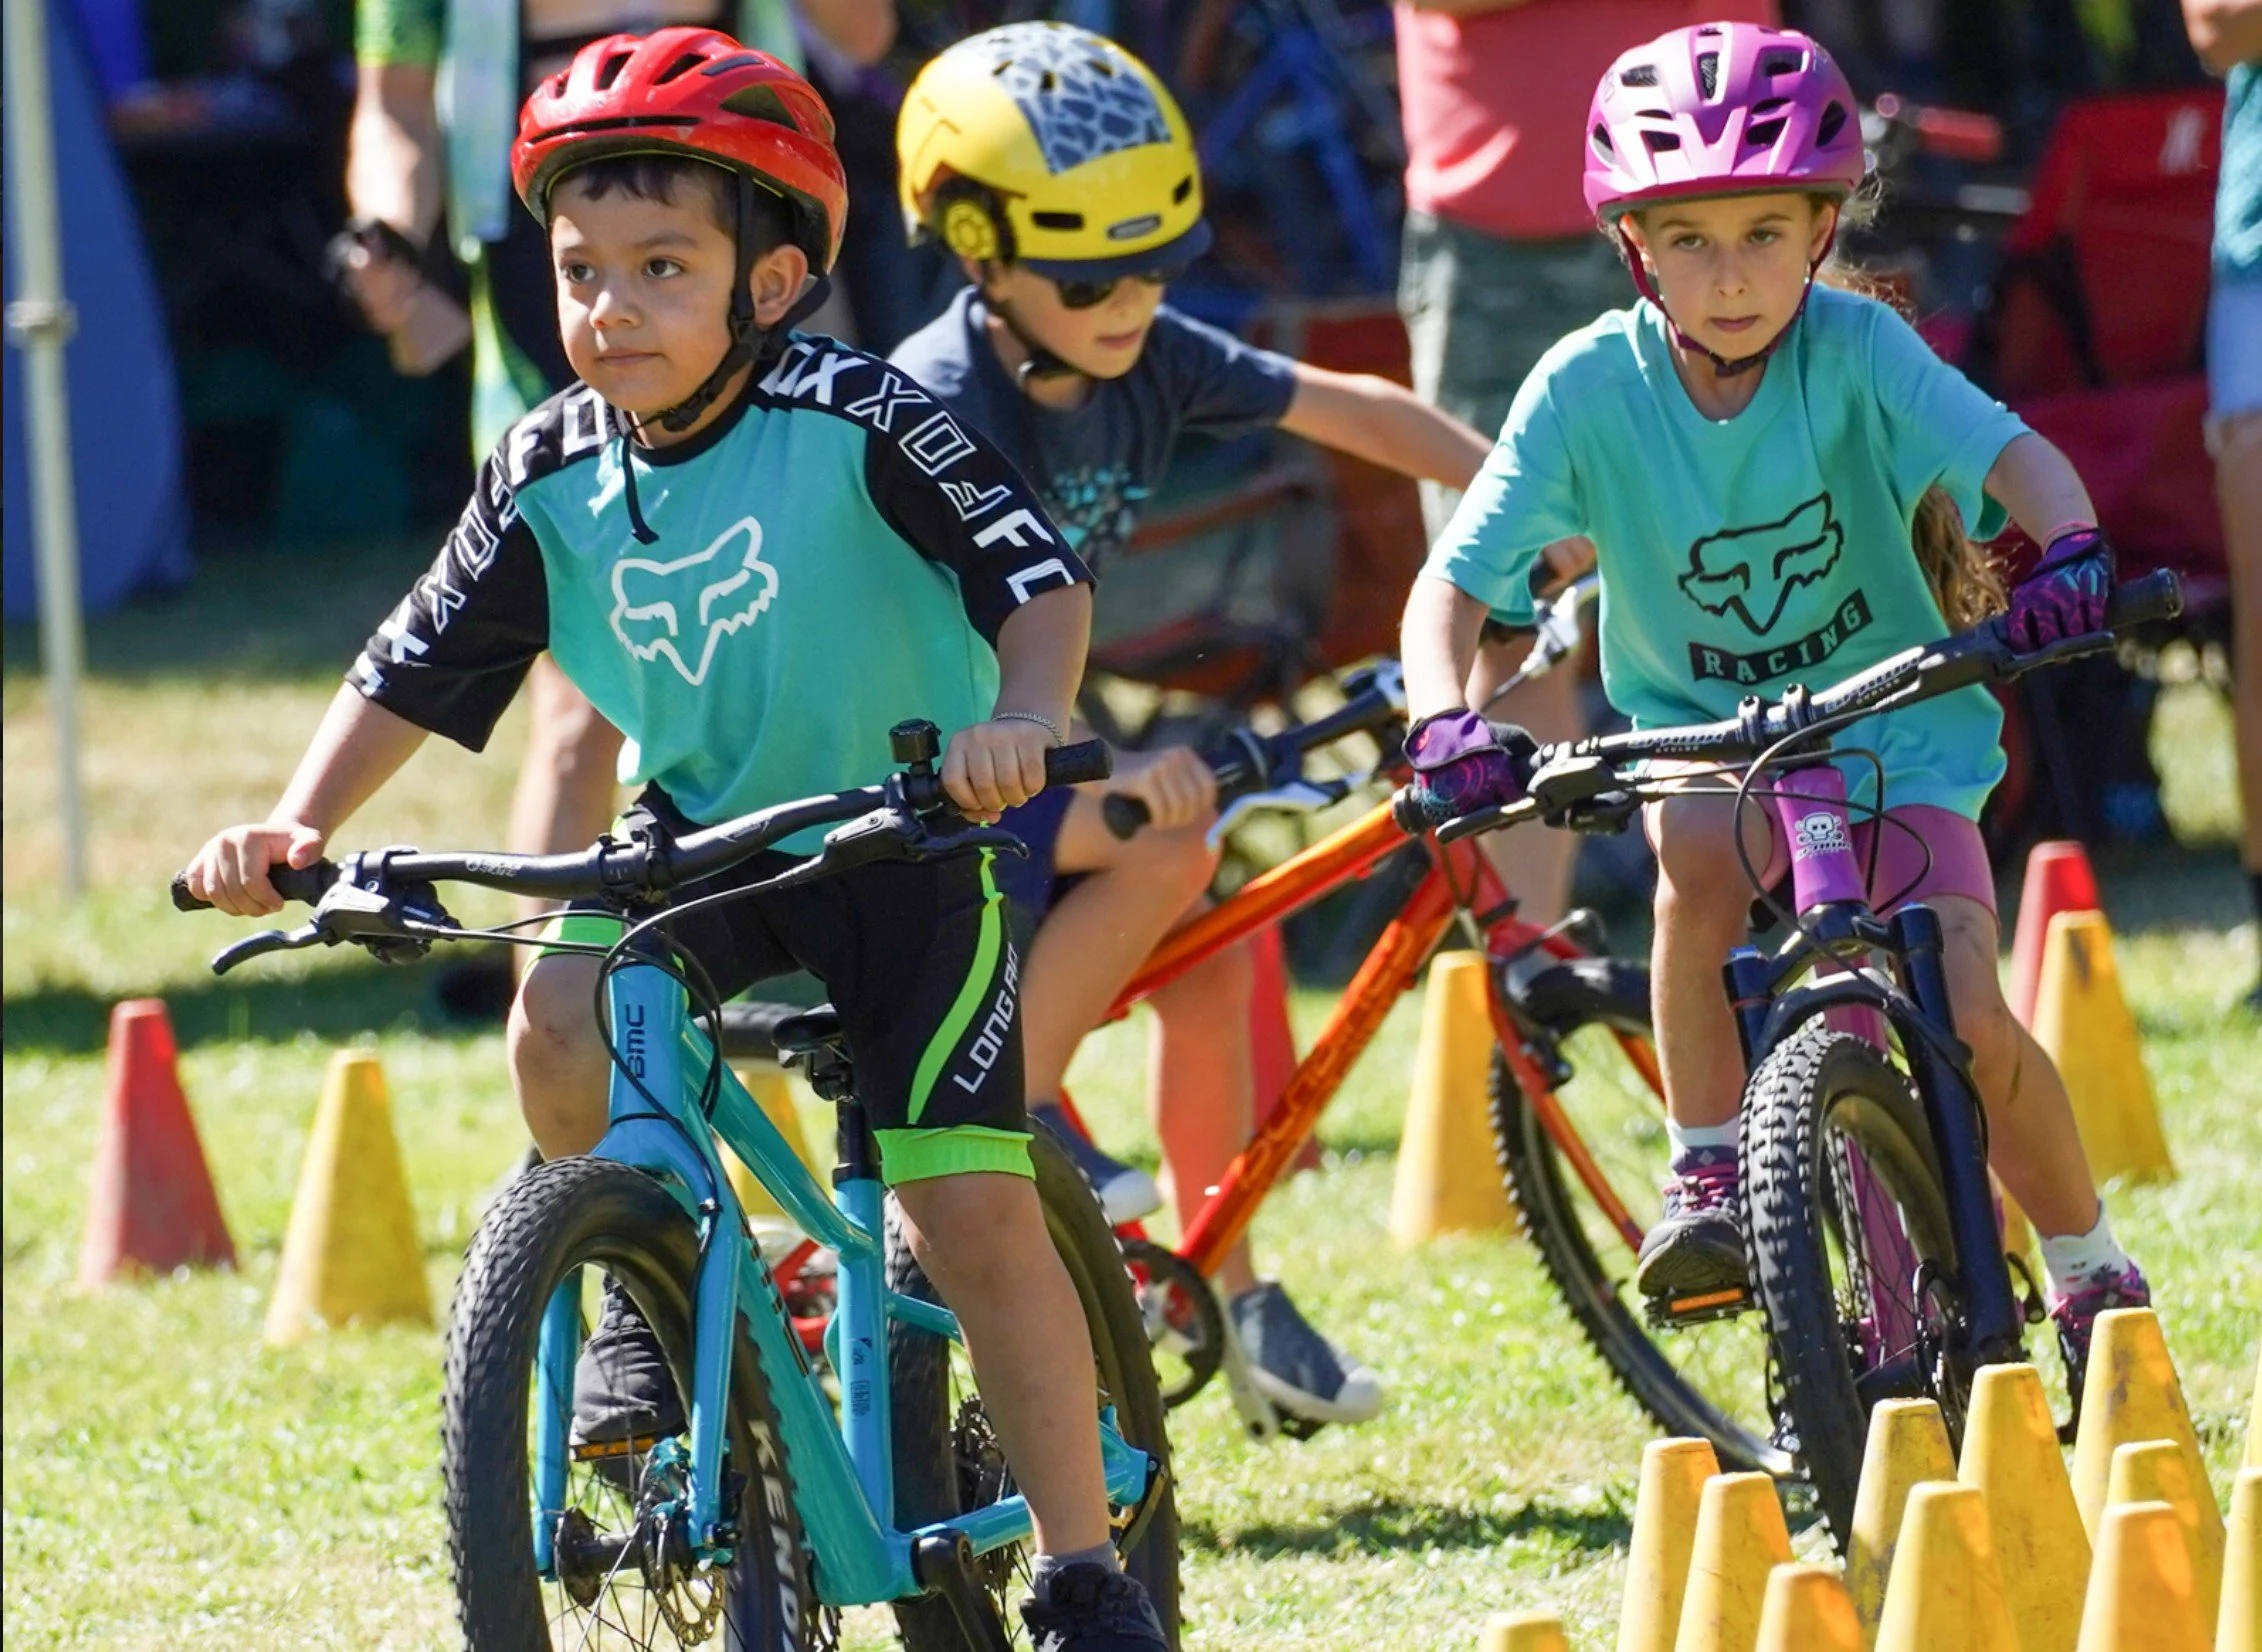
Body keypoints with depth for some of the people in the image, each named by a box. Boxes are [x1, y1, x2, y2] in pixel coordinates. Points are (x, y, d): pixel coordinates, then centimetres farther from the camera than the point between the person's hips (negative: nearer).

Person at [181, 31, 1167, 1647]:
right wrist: (297, 825, -15)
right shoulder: (555, 473, -8)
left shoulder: (853, 420, -21)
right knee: (559, 1025, -26)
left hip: (901, 837, -4)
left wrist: (1021, 719, -44)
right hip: (695, 830, 4)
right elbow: (418, 668, -2)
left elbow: (1040, 570, -25)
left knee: (975, 1208, -11)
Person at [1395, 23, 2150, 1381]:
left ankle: (2094, 1272, 11)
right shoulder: (1590, 388, -15)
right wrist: (1443, 720, -34)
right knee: (1700, 846, -36)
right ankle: (1709, 1169, -19)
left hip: (1894, 723, 0)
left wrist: (2071, 546, -49)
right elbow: (1455, 581, -15)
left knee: (1970, 1023, -16)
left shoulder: (1856, 350, -16)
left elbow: (2010, 454, -27)